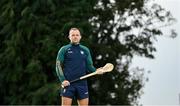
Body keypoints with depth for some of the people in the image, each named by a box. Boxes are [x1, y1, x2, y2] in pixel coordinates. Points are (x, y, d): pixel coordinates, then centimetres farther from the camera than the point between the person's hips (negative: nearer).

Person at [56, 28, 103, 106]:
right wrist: (63, 80, -13)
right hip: (68, 83, -3)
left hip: (82, 84, 3)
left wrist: (96, 70, -8)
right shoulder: (64, 50, 6)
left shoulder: (85, 50, 15)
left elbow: (89, 66, 13)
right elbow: (58, 66, 1)